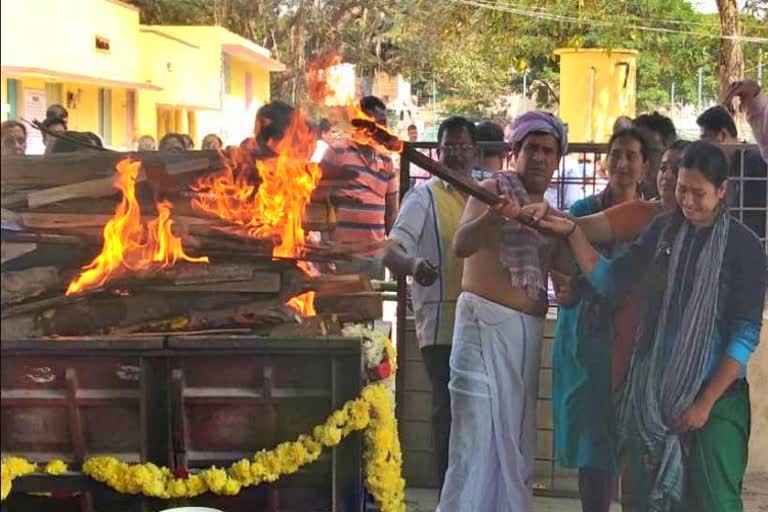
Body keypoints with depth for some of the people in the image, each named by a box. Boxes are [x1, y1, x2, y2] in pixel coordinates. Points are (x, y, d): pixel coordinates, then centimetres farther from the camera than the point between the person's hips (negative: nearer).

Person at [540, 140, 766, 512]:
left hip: (716, 393, -4)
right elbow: (609, 280, 6)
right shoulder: (662, 230, 4)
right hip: (653, 387, 4)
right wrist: (572, 232, -7)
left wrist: (706, 401, -11)